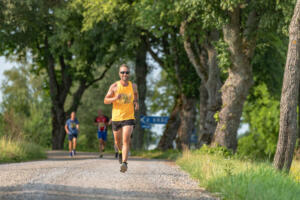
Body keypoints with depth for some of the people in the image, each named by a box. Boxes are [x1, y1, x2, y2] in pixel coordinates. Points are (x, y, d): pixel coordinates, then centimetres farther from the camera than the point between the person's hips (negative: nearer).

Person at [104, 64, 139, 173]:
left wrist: (136, 102, 4)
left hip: (129, 118, -1)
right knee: (118, 141, 16)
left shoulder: (133, 86, 1)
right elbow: (105, 100, -3)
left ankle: (124, 163, -26)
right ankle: (121, 152, 49)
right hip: (116, 118, 1)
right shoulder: (114, 86, -5)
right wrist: (115, 98, -23)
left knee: (126, 140, -19)